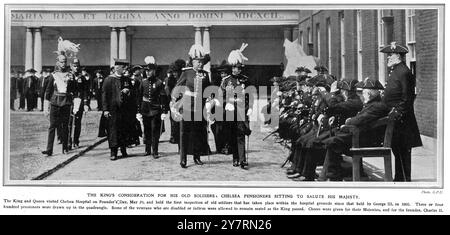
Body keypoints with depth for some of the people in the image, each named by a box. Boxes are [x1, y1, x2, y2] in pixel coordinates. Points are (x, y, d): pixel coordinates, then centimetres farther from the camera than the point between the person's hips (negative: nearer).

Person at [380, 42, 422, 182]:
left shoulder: (404, 72, -15)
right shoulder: (393, 70, 15)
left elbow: (407, 98, -19)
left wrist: (397, 113, -21)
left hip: (401, 119, -10)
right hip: (394, 117, 10)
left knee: (402, 149, -4)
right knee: (396, 148, 14)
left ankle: (405, 179, 3)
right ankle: (399, 177, 23)